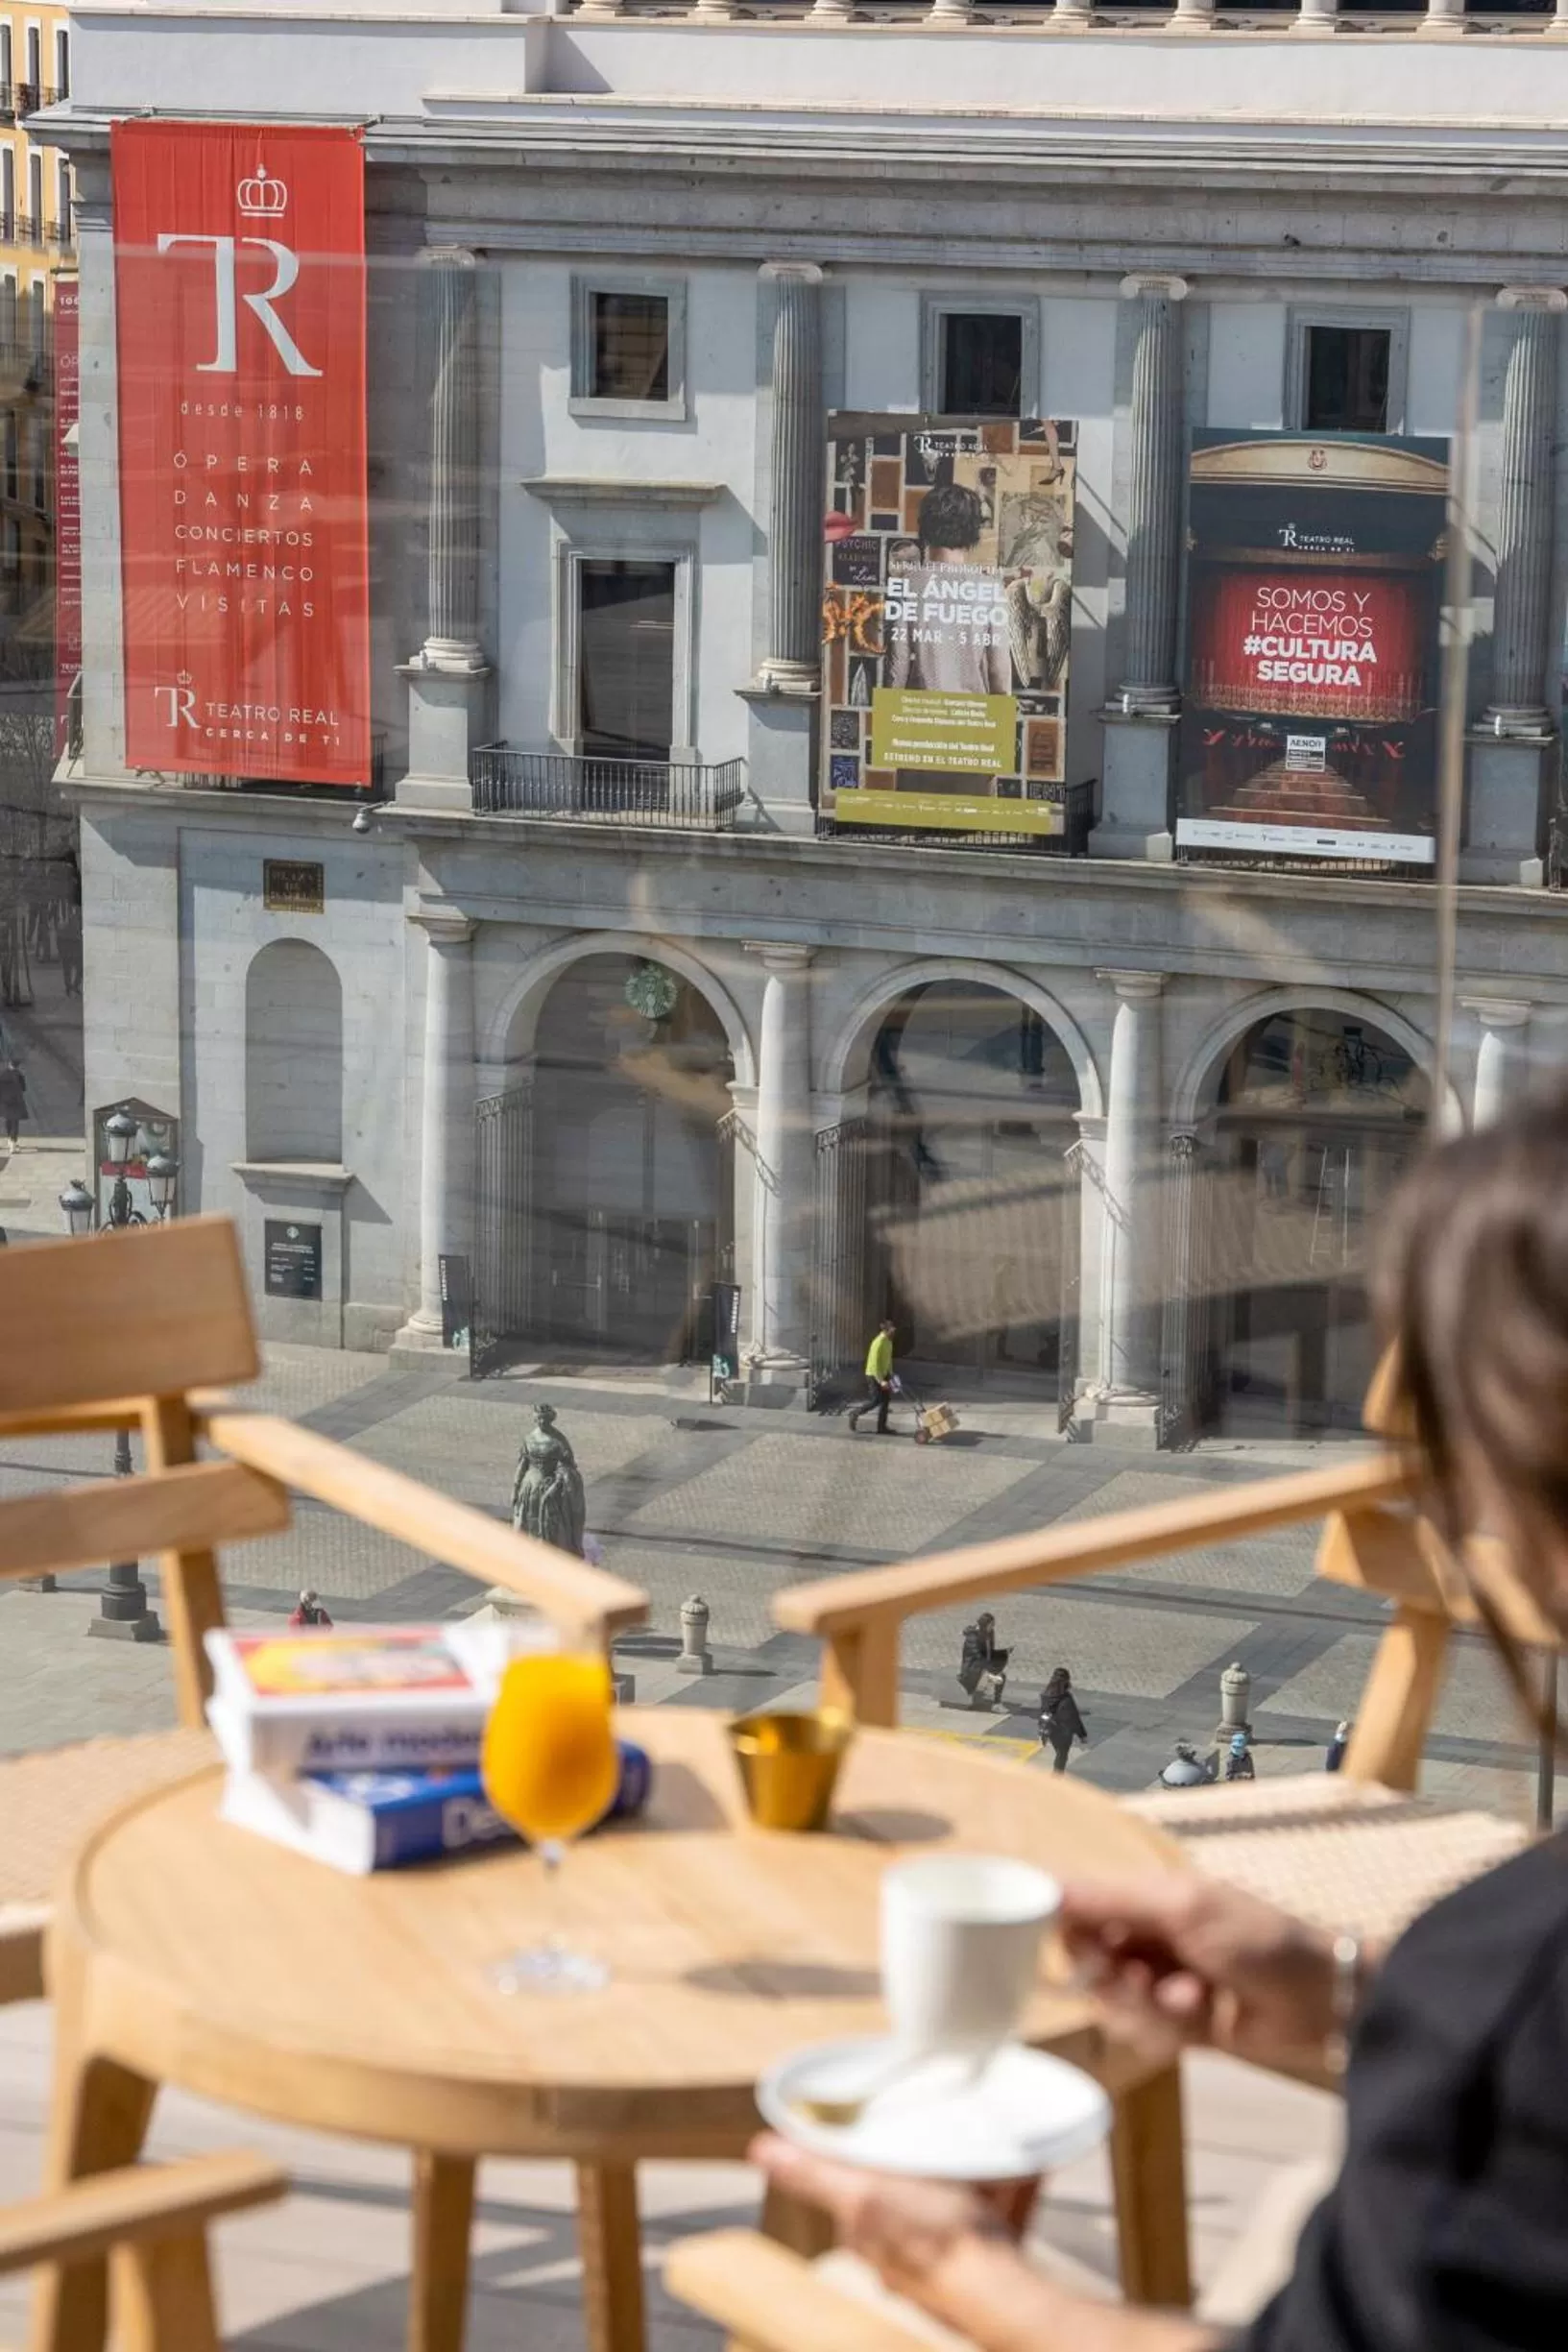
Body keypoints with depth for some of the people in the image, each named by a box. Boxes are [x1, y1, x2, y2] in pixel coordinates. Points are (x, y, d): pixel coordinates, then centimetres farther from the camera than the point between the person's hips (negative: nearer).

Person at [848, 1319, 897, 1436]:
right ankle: (855, 1414, 10)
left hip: (883, 1375, 9)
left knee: (885, 1400, 6)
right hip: (874, 1375, -9)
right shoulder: (879, 1342, -23)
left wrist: (890, 1375, 14)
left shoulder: (888, 1342, 7)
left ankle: (882, 1427, 10)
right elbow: (874, 1363, -25)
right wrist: (881, 1381, -26)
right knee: (875, 1400, -9)